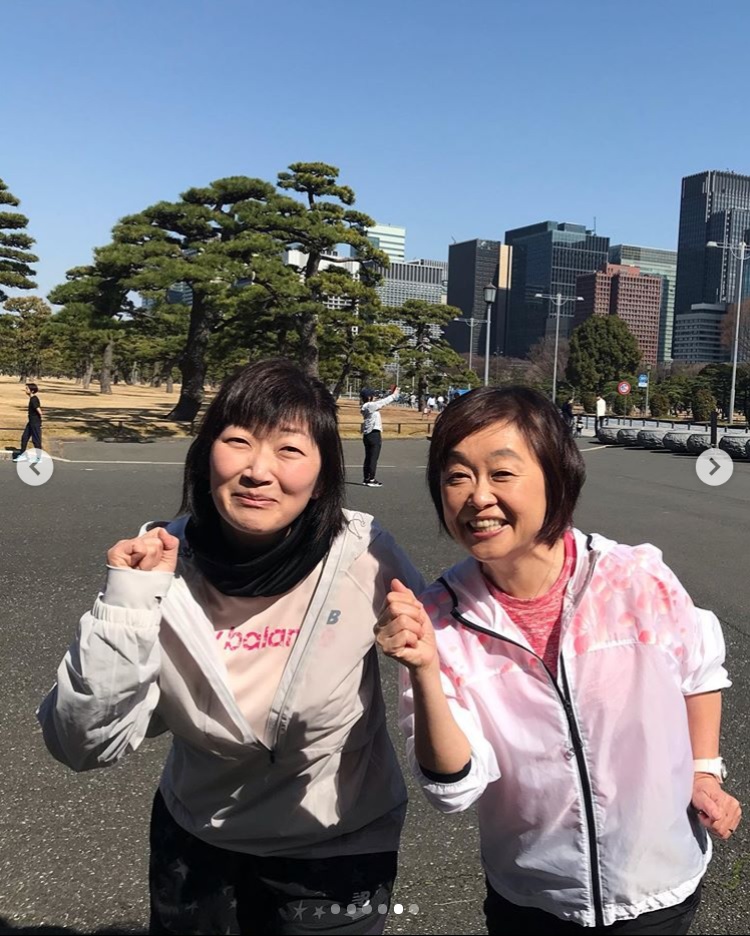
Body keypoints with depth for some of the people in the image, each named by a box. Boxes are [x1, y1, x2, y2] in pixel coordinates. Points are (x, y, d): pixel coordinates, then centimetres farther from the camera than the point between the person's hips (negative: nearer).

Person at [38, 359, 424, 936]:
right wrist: (128, 602, -29)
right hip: (195, 839, 2)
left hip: (339, 848, -1)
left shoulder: (364, 557, -23)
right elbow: (85, 746, -21)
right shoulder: (162, 563, -19)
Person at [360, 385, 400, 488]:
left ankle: (366, 479, 15)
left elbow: (381, 401, 19)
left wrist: (390, 394, 15)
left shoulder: (366, 407, 13)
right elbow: (383, 402, -9)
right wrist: (394, 395, 2)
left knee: (368, 458, 12)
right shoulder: (370, 405, -13)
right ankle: (371, 480, -5)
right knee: (374, 458, -5)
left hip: (367, 435, 9)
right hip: (374, 434, -9)